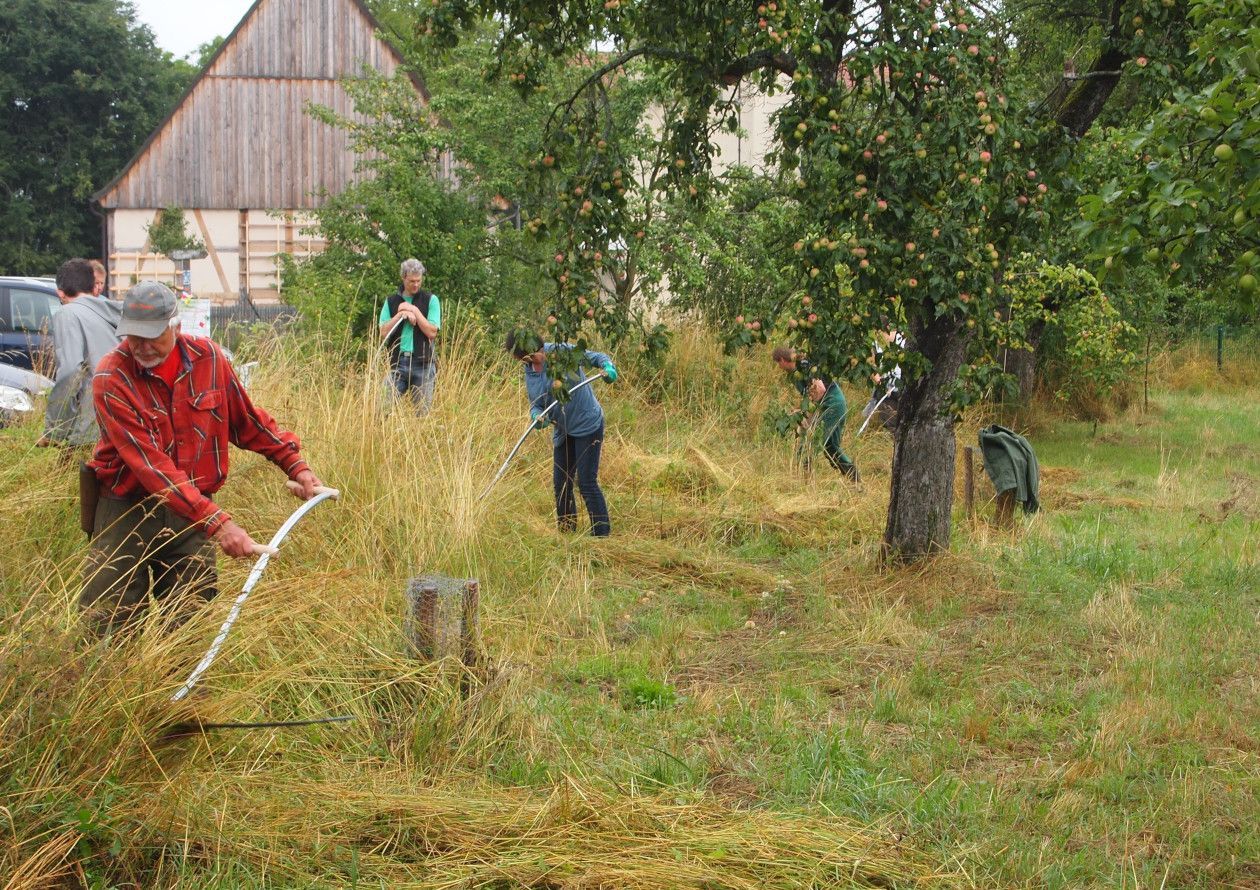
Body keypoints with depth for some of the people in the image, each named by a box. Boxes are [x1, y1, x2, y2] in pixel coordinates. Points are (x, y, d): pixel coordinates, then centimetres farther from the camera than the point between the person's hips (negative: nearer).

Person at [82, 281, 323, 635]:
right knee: (108, 626, -2)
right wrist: (216, 522, -32)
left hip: (193, 511, 3)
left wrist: (295, 465, 5)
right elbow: (151, 465, -25)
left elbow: (248, 421, 13)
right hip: (127, 511, -3)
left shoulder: (207, 358, -3)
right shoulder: (111, 379, -17)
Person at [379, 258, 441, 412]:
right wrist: (401, 313, -7)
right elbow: (384, 332, 0)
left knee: (423, 410, 0)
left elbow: (432, 332, -5)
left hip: (422, 363, -2)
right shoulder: (391, 302, 11)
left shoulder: (431, 300, 4)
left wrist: (415, 311, -8)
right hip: (398, 362, 2)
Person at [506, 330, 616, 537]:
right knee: (561, 483, 12)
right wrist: (537, 415, -18)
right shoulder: (529, 374, 5)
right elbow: (535, 405, 5)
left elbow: (596, 357, -9)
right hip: (563, 432, 7)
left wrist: (608, 367, -31)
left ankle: (602, 534, -1)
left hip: (588, 425, -7)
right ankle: (566, 533, 26)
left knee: (587, 482, -9)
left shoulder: (562, 352, -15)